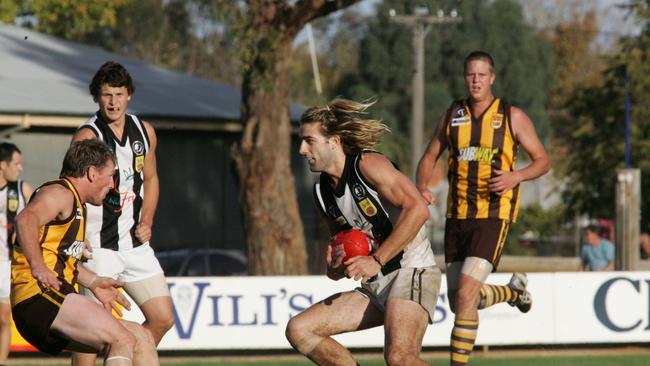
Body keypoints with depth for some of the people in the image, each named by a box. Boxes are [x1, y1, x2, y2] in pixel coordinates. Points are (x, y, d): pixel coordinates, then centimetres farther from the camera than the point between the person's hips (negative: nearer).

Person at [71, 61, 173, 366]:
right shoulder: (87, 136, -13)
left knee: (163, 319, 5)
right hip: (98, 246, -6)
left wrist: (146, 222, 8)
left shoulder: (145, 132, 7)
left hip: (135, 243, 6)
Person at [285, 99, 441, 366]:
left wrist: (376, 260, -22)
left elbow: (417, 209, -23)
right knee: (298, 330, -1)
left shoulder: (367, 164, -11)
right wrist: (335, 265, -2)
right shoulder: (322, 192, 13)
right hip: (373, 286, 9)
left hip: (411, 271, -9)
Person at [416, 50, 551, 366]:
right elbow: (429, 158, 16)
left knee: (466, 294, -20)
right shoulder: (452, 115, 9)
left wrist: (516, 176, -17)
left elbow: (543, 161, 4)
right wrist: (421, 187, -6)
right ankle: (513, 291, 40)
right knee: (459, 302, 10)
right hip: (457, 216, 5)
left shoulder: (512, 117, -1)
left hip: (493, 216, -5)